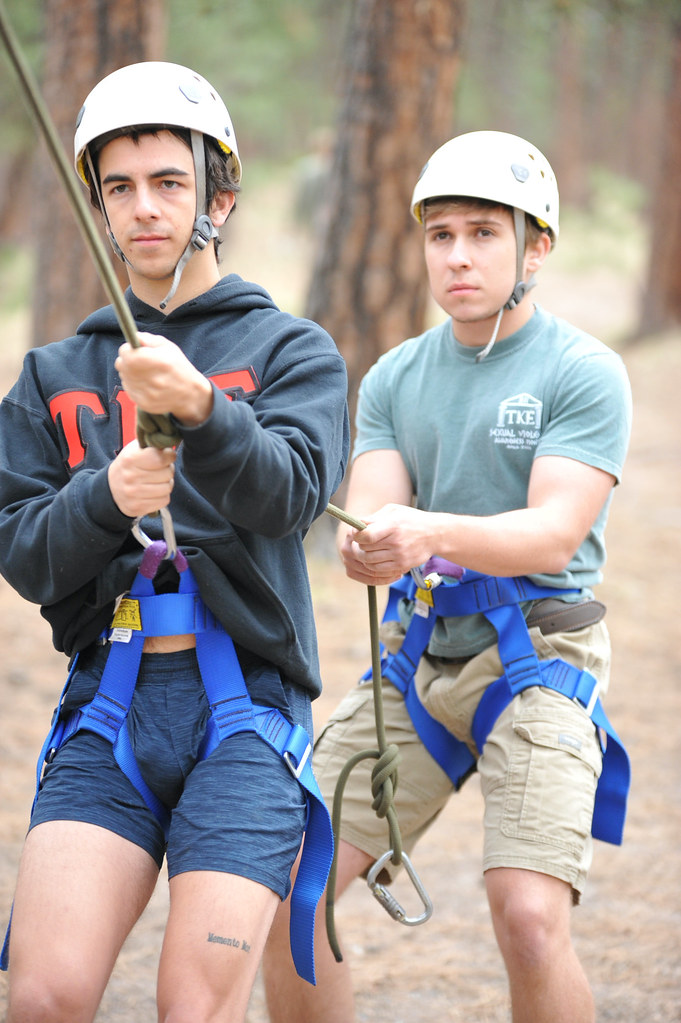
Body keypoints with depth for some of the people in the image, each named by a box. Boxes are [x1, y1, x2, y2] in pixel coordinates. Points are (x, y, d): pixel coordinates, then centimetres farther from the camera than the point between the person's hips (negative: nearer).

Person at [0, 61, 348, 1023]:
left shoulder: (293, 350, 7)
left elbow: (292, 493, -13)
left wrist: (200, 409, -32)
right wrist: (104, 496, -14)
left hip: (244, 700, -2)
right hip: (107, 702, 2)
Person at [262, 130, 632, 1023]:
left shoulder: (584, 372, -5)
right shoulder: (395, 378, 11)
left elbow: (554, 535, -17)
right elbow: (369, 515, 0)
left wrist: (433, 533, -36)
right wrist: (365, 548, -25)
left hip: (536, 659, -5)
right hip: (415, 654, 5)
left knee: (530, 919, -22)